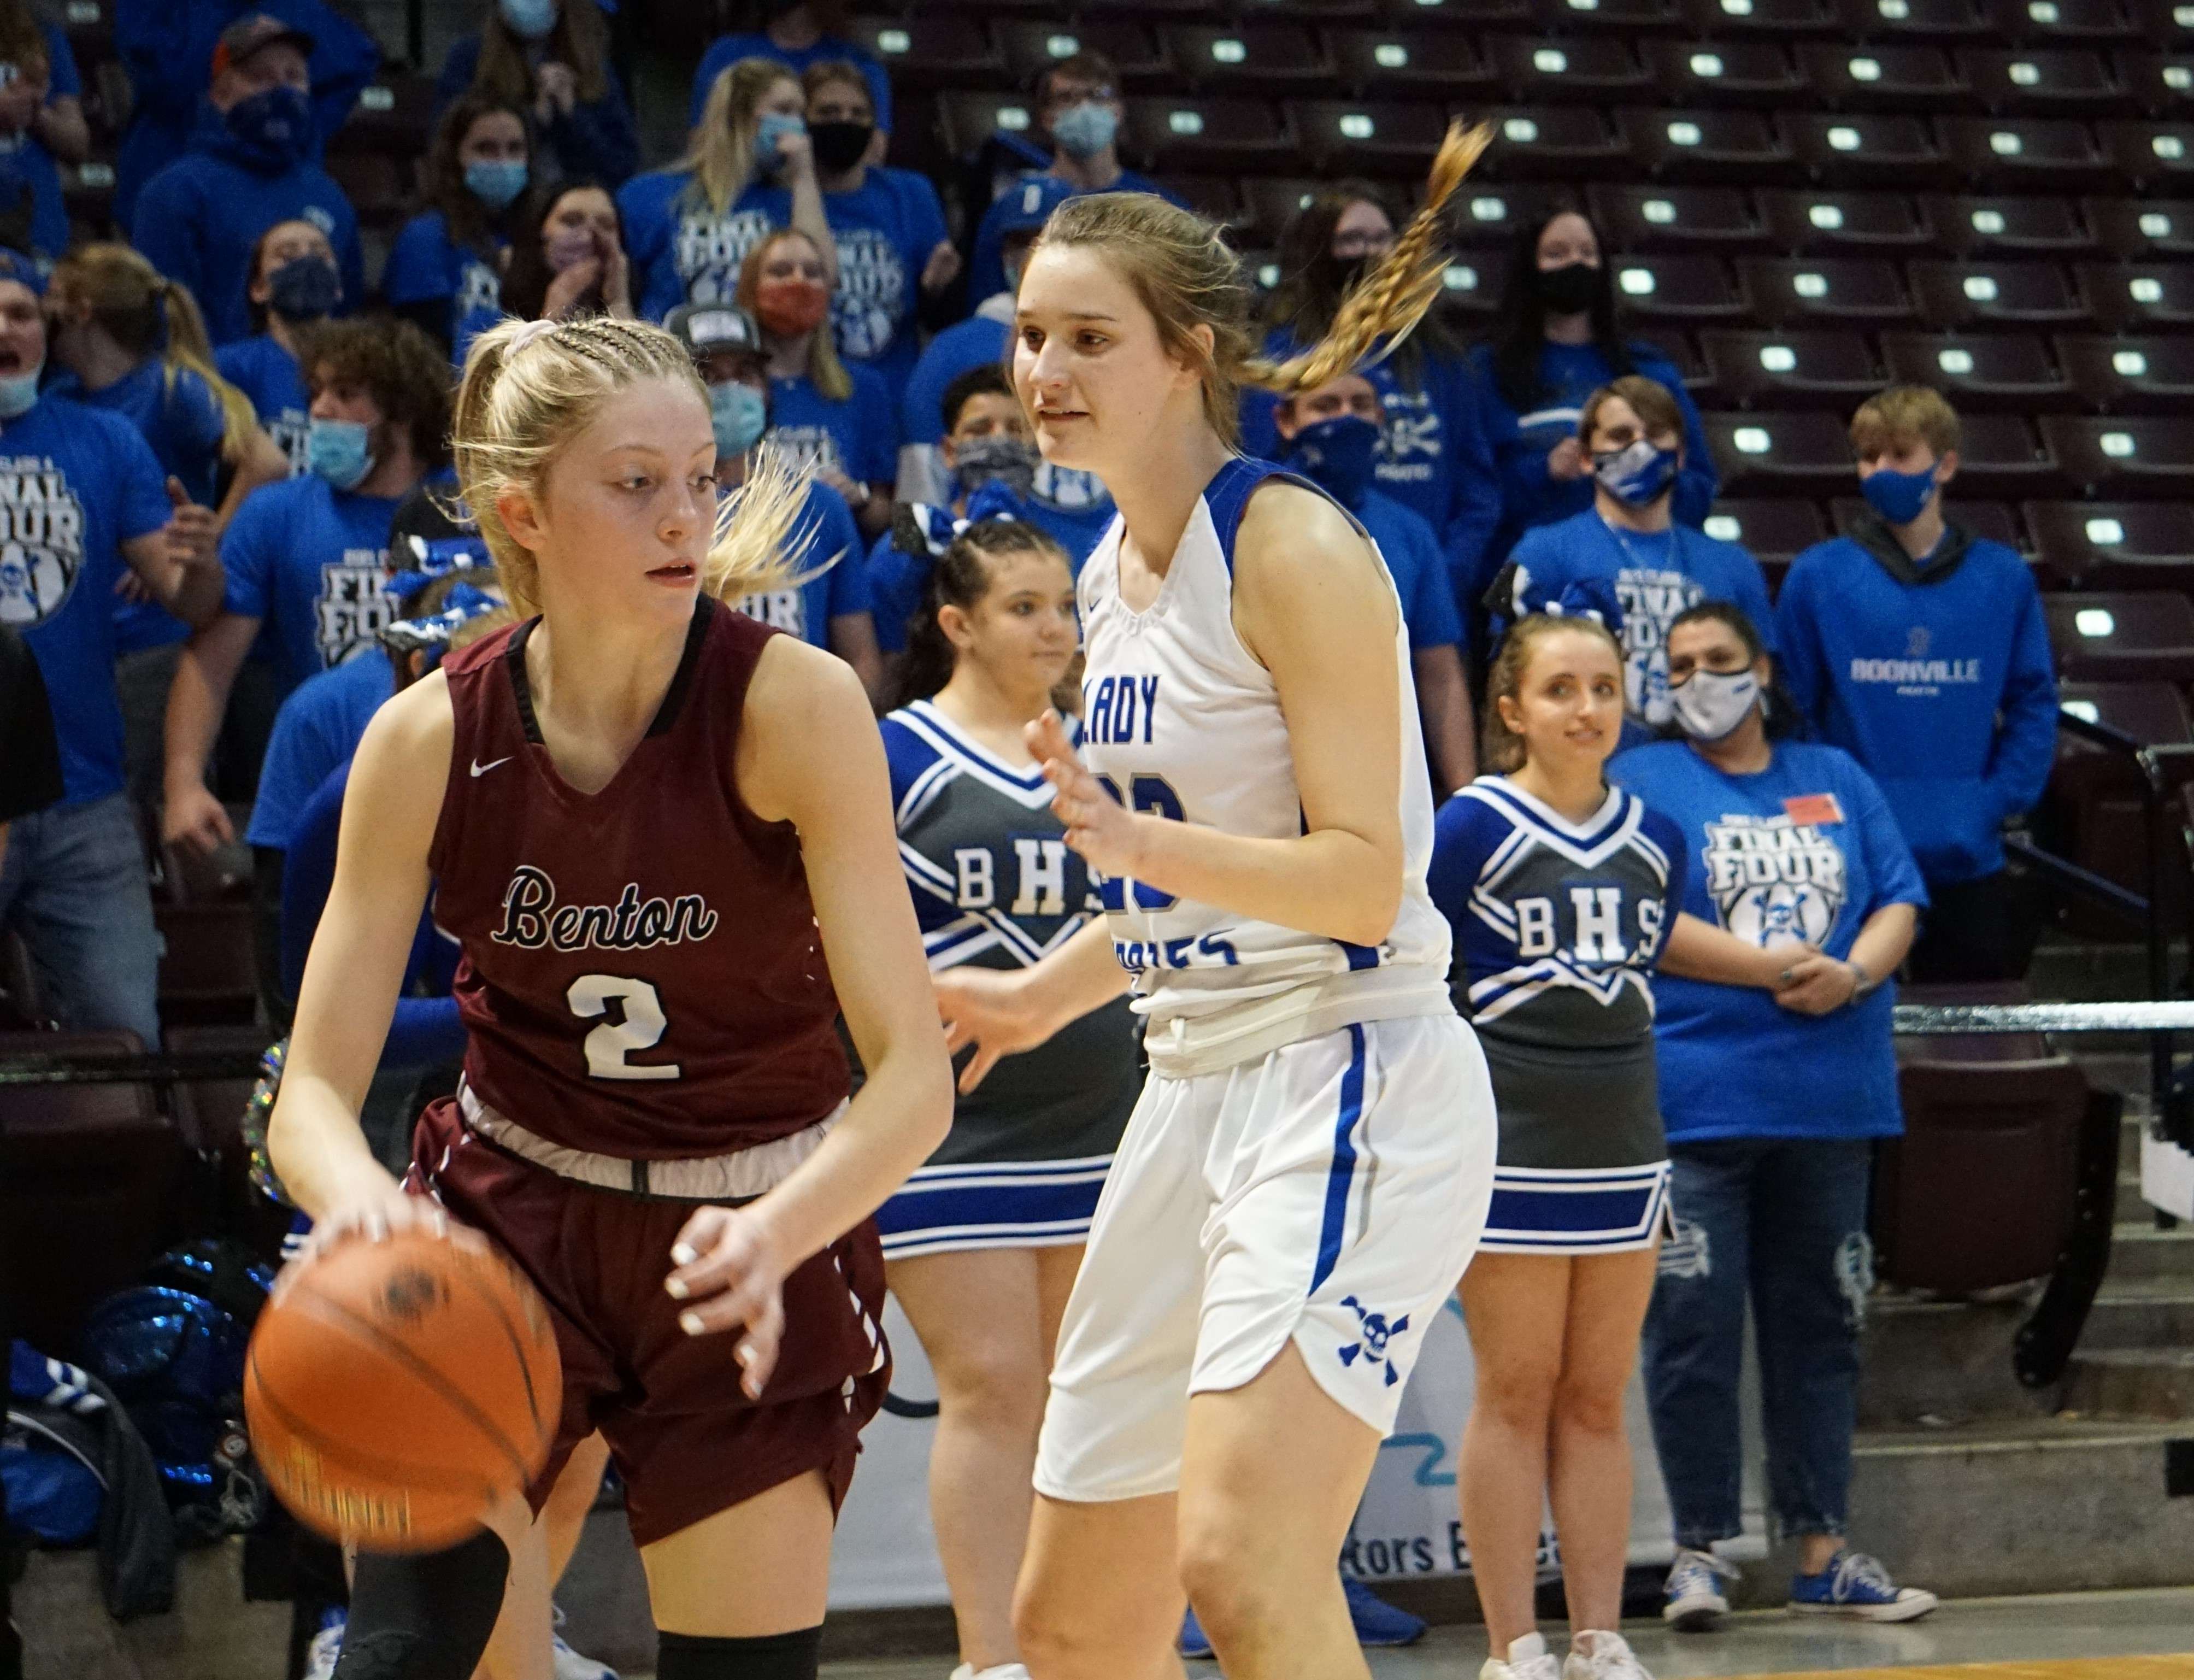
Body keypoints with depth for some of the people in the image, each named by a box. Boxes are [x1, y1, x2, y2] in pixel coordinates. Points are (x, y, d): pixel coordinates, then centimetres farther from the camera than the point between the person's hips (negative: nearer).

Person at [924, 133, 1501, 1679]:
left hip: (1349, 1084, -9)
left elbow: (1366, 877, -17)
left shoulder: (1294, 550, -12)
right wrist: (1047, 997, 27)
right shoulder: (1116, 569, 14)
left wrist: (1145, 845, -29)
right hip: (1197, 1088, 9)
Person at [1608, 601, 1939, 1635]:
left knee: (1820, 1325, 8)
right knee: (1693, 1327, -6)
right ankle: (1700, 1549, 2)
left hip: (1831, 1096, 4)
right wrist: (1770, 970, -14)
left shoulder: (1835, 780, 17)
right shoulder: (1642, 783, 5)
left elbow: (1899, 899, 11)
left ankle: (1820, 1550, 15)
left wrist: (1854, 972, -10)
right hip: (1694, 1098, -4)